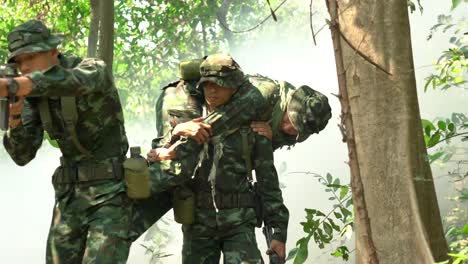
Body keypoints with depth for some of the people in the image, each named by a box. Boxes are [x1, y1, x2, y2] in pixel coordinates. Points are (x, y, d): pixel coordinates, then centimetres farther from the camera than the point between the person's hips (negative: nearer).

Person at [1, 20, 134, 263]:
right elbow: (22, 155, 1)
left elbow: (64, 80, -37)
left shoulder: (94, 69, -12)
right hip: (69, 194, 6)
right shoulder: (34, 98, 7)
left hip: (110, 190, -6)